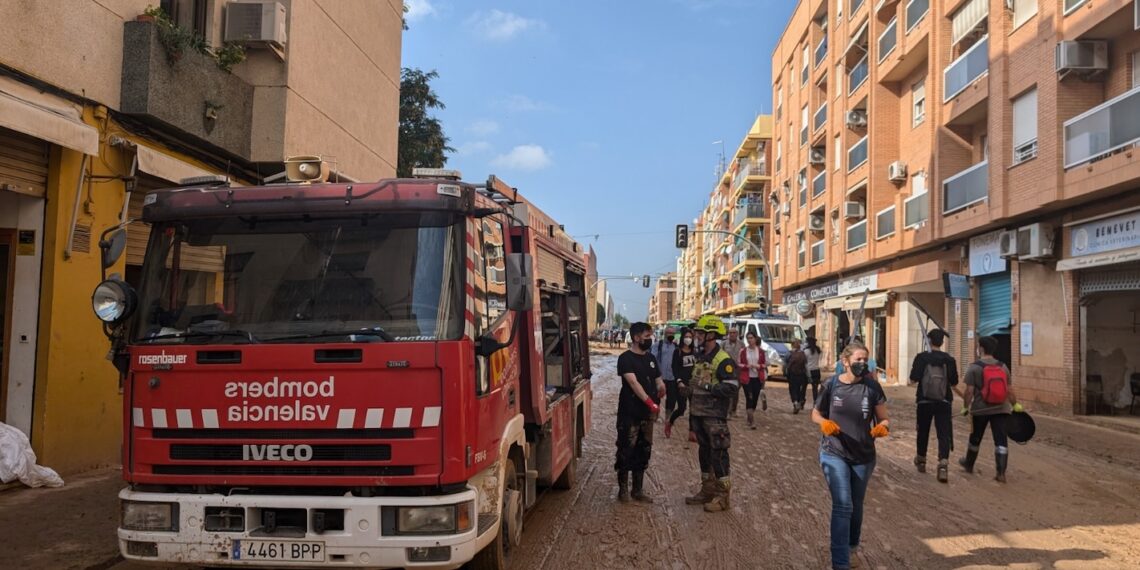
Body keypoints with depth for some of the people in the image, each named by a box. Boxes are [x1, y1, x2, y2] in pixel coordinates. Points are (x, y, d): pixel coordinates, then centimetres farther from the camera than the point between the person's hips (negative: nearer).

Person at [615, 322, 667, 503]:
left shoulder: (651, 358, 12)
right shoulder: (626, 358, -10)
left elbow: (658, 381, 13)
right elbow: (633, 382, -22)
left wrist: (661, 388, -12)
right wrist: (649, 401, -33)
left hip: (647, 413, 7)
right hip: (629, 413, -7)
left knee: (643, 451, 11)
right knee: (626, 450, -2)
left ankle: (638, 490, 21)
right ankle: (623, 489, 11)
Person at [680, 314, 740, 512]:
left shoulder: (723, 360, -15)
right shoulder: (701, 359, 15)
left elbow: (733, 386, -24)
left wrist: (708, 388, -23)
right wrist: (688, 387, 12)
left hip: (714, 417, -9)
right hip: (698, 414, 9)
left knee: (718, 455, -4)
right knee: (704, 452, 16)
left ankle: (722, 496, 4)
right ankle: (707, 491, 27)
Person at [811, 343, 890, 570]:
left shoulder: (872, 387, -7)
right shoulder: (831, 385, -9)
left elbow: (884, 419, -1)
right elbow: (815, 413, 4)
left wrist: (883, 427, -24)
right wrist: (824, 422, -18)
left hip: (863, 456, 2)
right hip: (834, 453, -2)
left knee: (856, 505, 19)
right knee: (842, 505, -13)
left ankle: (852, 544, 45)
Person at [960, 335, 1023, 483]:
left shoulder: (974, 368, -8)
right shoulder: (1003, 367, 5)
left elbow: (969, 391, -12)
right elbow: (1010, 390, 6)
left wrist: (965, 407, -2)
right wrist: (1015, 405, 17)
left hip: (980, 410, -2)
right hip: (1001, 410, 2)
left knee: (975, 439, 15)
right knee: (1001, 440, -1)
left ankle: (969, 464, 34)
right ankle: (1001, 473, -7)